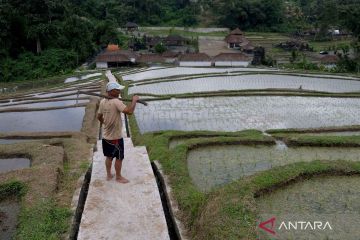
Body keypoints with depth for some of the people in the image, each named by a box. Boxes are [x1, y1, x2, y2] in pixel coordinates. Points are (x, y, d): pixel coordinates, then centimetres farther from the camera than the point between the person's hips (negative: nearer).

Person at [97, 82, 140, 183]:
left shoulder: (102, 101, 1)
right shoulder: (116, 102, -23)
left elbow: (99, 116, 11)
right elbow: (129, 111, -34)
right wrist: (134, 100, -20)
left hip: (106, 136, 7)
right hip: (116, 137, -7)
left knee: (109, 157, 22)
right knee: (119, 158, 11)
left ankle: (108, 175, 36)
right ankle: (118, 177, 25)